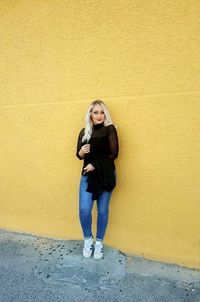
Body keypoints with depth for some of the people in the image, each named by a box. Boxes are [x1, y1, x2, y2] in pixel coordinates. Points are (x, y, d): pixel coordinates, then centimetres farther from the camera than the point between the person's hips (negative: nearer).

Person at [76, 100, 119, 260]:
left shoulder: (110, 129, -4)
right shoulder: (84, 132, 7)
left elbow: (113, 154, -11)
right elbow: (79, 154, 12)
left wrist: (94, 165, -15)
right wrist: (81, 152, -12)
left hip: (106, 175, -2)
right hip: (87, 175, 3)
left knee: (102, 210, 8)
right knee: (84, 209, -6)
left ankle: (99, 242, 31)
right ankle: (88, 239, 23)